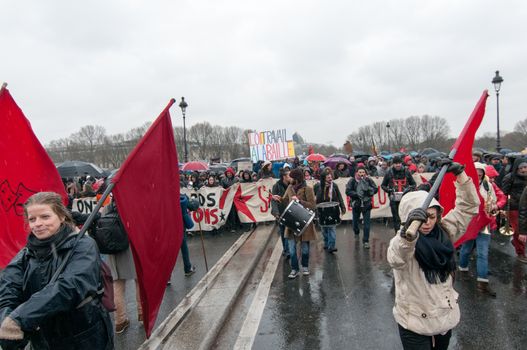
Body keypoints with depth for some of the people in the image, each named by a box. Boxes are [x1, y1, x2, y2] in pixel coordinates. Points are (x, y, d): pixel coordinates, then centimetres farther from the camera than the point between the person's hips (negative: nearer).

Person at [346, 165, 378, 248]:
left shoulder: (369, 180, -5)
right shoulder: (352, 181, -8)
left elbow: (376, 189, -3)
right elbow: (348, 191, -13)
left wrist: (370, 189, -22)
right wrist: (357, 194, -24)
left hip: (366, 204, -1)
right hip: (356, 204, 1)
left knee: (366, 223, -4)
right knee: (355, 220, 20)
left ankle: (366, 241, 5)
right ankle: (356, 232, 51)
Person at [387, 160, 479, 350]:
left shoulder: (444, 232, -3)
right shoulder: (402, 240, -22)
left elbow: (468, 206, -1)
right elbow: (396, 259, -45)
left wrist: (460, 174, -14)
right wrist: (408, 232, -64)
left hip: (446, 315, 6)